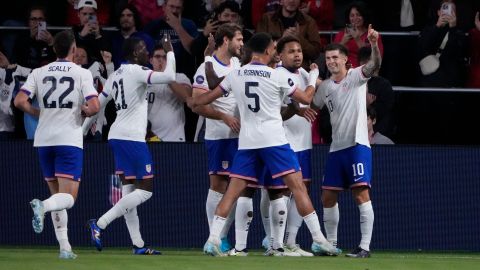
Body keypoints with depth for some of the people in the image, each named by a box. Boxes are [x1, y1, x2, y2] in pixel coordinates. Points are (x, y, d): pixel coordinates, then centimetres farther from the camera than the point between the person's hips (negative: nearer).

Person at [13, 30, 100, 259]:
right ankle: (42, 206, -36)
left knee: (57, 194, 16)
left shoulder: (39, 73, 5)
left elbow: (20, 101, -4)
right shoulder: (82, 74, -3)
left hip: (44, 140, 4)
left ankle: (64, 247, 11)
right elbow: (94, 106, -14)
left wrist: (39, 113, 12)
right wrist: (83, 113, 8)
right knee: (68, 197, -4)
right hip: (69, 140, -4)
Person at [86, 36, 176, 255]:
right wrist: (170, 52, -7)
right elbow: (169, 77, -22)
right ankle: (100, 224, -13)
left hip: (117, 137, 9)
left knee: (129, 190, 8)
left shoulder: (116, 75, 15)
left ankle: (138, 245, 9)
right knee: (145, 190, -5)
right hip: (132, 137, -9)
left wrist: (82, 130, 31)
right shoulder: (136, 71, -11)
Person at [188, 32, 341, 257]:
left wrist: (193, 102, 42)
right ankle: (318, 240, -6)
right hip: (273, 140, -4)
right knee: (298, 186, -2)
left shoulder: (236, 75, 7)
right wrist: (313, 78, 23)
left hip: (246, 143, 4)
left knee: (232, 192, 5)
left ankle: (213, 240, -3)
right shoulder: (276, 76, -5)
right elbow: (306, 98, 3)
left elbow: (211, 96, 20)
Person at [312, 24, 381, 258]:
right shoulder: (325, 87, 14)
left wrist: (374, 44, -39)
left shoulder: (356, 76, -3)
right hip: (336, 148, 7)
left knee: (361, 194, -13)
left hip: (357, 144, -7)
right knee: (328, 197, 8)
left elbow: (375, 64, -22)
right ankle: (331, 243, 20)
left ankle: (365, 246, -15)